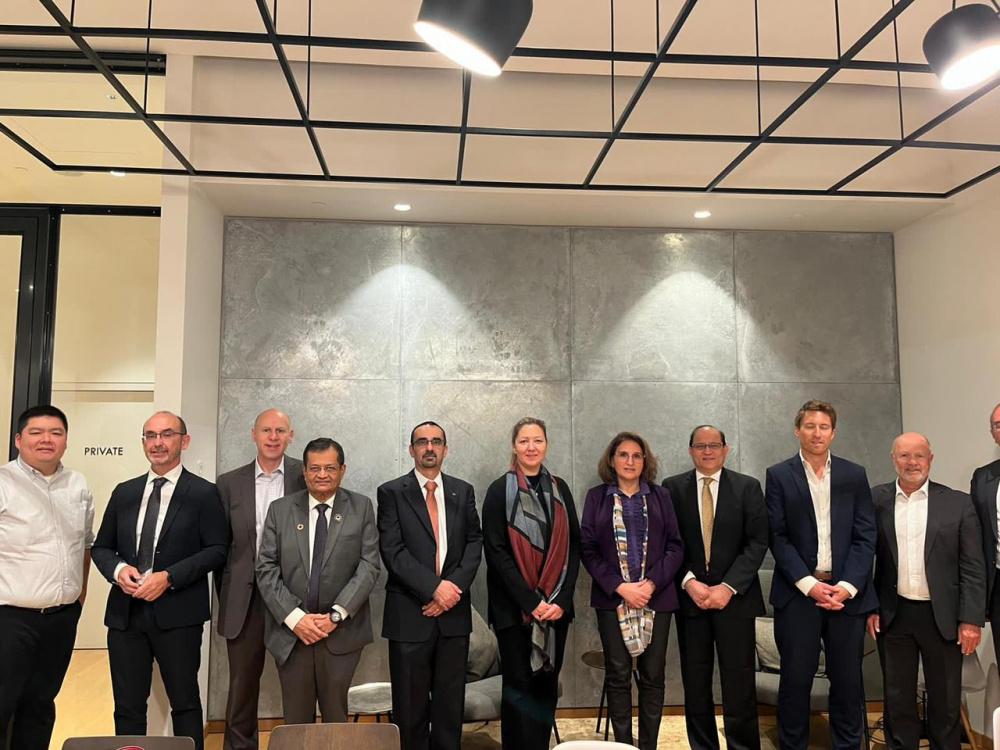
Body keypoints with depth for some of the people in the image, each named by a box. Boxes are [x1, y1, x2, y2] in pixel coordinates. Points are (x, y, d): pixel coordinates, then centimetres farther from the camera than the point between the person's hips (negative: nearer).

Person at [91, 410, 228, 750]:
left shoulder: (203, 493, -3)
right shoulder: (124, 492, 11)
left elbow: (217, 549, -7)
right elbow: (101, 547, 15)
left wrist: (169, 577, -17)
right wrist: (118, 569, -7)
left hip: (177, 613, -4)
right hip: (125, 612, 4)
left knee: (184, 702, 8)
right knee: (127, 706, 12)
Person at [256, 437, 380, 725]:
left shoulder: (361, 508, 1)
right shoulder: (279, 509, 4)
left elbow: (369, 566, -5)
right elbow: (266, 569, 0)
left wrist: (336, 615, -13)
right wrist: (294, 617, -11)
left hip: (341, 632, -1)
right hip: (290, 631, 1)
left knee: (337, 718, 7)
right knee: (296, 721, 11)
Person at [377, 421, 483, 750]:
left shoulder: (463, 491, 10)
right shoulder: (392, 492, -1)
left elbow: (474, 543, 4)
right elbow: (392, 550, -9)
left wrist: (455, 587, -11)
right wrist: (434, 586, -16)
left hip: (454, 612, 3)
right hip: (409, 613, -2)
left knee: (450, 701, 10)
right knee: (410, 704, 7)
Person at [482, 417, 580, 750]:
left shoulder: (559, 489, 8)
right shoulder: (500, 491, -3)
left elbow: (573, 547, 6)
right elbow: (495, 551, -8)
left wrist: (562, 599, -6)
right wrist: (530, 602, -13)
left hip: (555, 605, 4)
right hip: (514, 606, -3)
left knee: (547, 683, 10)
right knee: (520, 685, 3)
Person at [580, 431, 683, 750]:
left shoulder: (660, 496, 8)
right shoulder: (596, 496, 5)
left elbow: (675, 546, 4)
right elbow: (588, 548, 0)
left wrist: (652, 584, -9)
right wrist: (620, 587, -10)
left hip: (656, 598, 1)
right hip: (612, 598, -1)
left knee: (652, 676, 4)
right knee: (617, 676, 2)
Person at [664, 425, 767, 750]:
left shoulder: (748, 487, 3)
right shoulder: (673, 488, 5)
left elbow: (757, 542, -3)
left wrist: (728, 587, -11)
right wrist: (689, 582, -10)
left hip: (735, 598, -1)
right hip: (690, 597, 1)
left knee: (739, 684, 1)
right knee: (695, 684, 7)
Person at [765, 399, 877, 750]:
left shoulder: (855, 475, 8)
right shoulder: (779, 476, 2)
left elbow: (865, 536, 3)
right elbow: (777, 537, -3)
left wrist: (847, 586, -9)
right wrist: (809, 584, -12)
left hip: (847, 592, 2)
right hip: (798, 592, -2)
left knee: (847, 679, 8)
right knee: (795, 679, 4)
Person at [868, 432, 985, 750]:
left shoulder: (958, 503, -3)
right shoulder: (876, 499, 0)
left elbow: (972, 568, -3)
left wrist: (971, 619, -7)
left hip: (942, 616, -1)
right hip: (892, 616, 1)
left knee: (945, 700, 11)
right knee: (897, 697, 12)